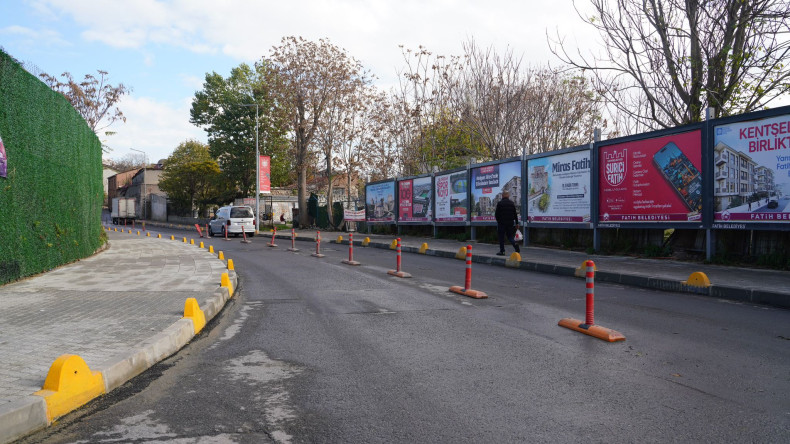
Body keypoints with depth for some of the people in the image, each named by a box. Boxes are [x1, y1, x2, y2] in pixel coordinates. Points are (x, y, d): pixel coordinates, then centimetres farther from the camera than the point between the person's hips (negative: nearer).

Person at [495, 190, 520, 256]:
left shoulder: (500, 203, -8)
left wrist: (498, 220, 13)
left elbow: (496, 214, -6)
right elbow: (515, 214, 6)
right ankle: (515, 244, -14)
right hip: (510, 223, 4)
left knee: (501, 237, 5)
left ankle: (502, 251, 5)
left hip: (502, 223, -4)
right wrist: (517, 223, 10)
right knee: (509, 236, 13)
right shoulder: (512, 203, 5)